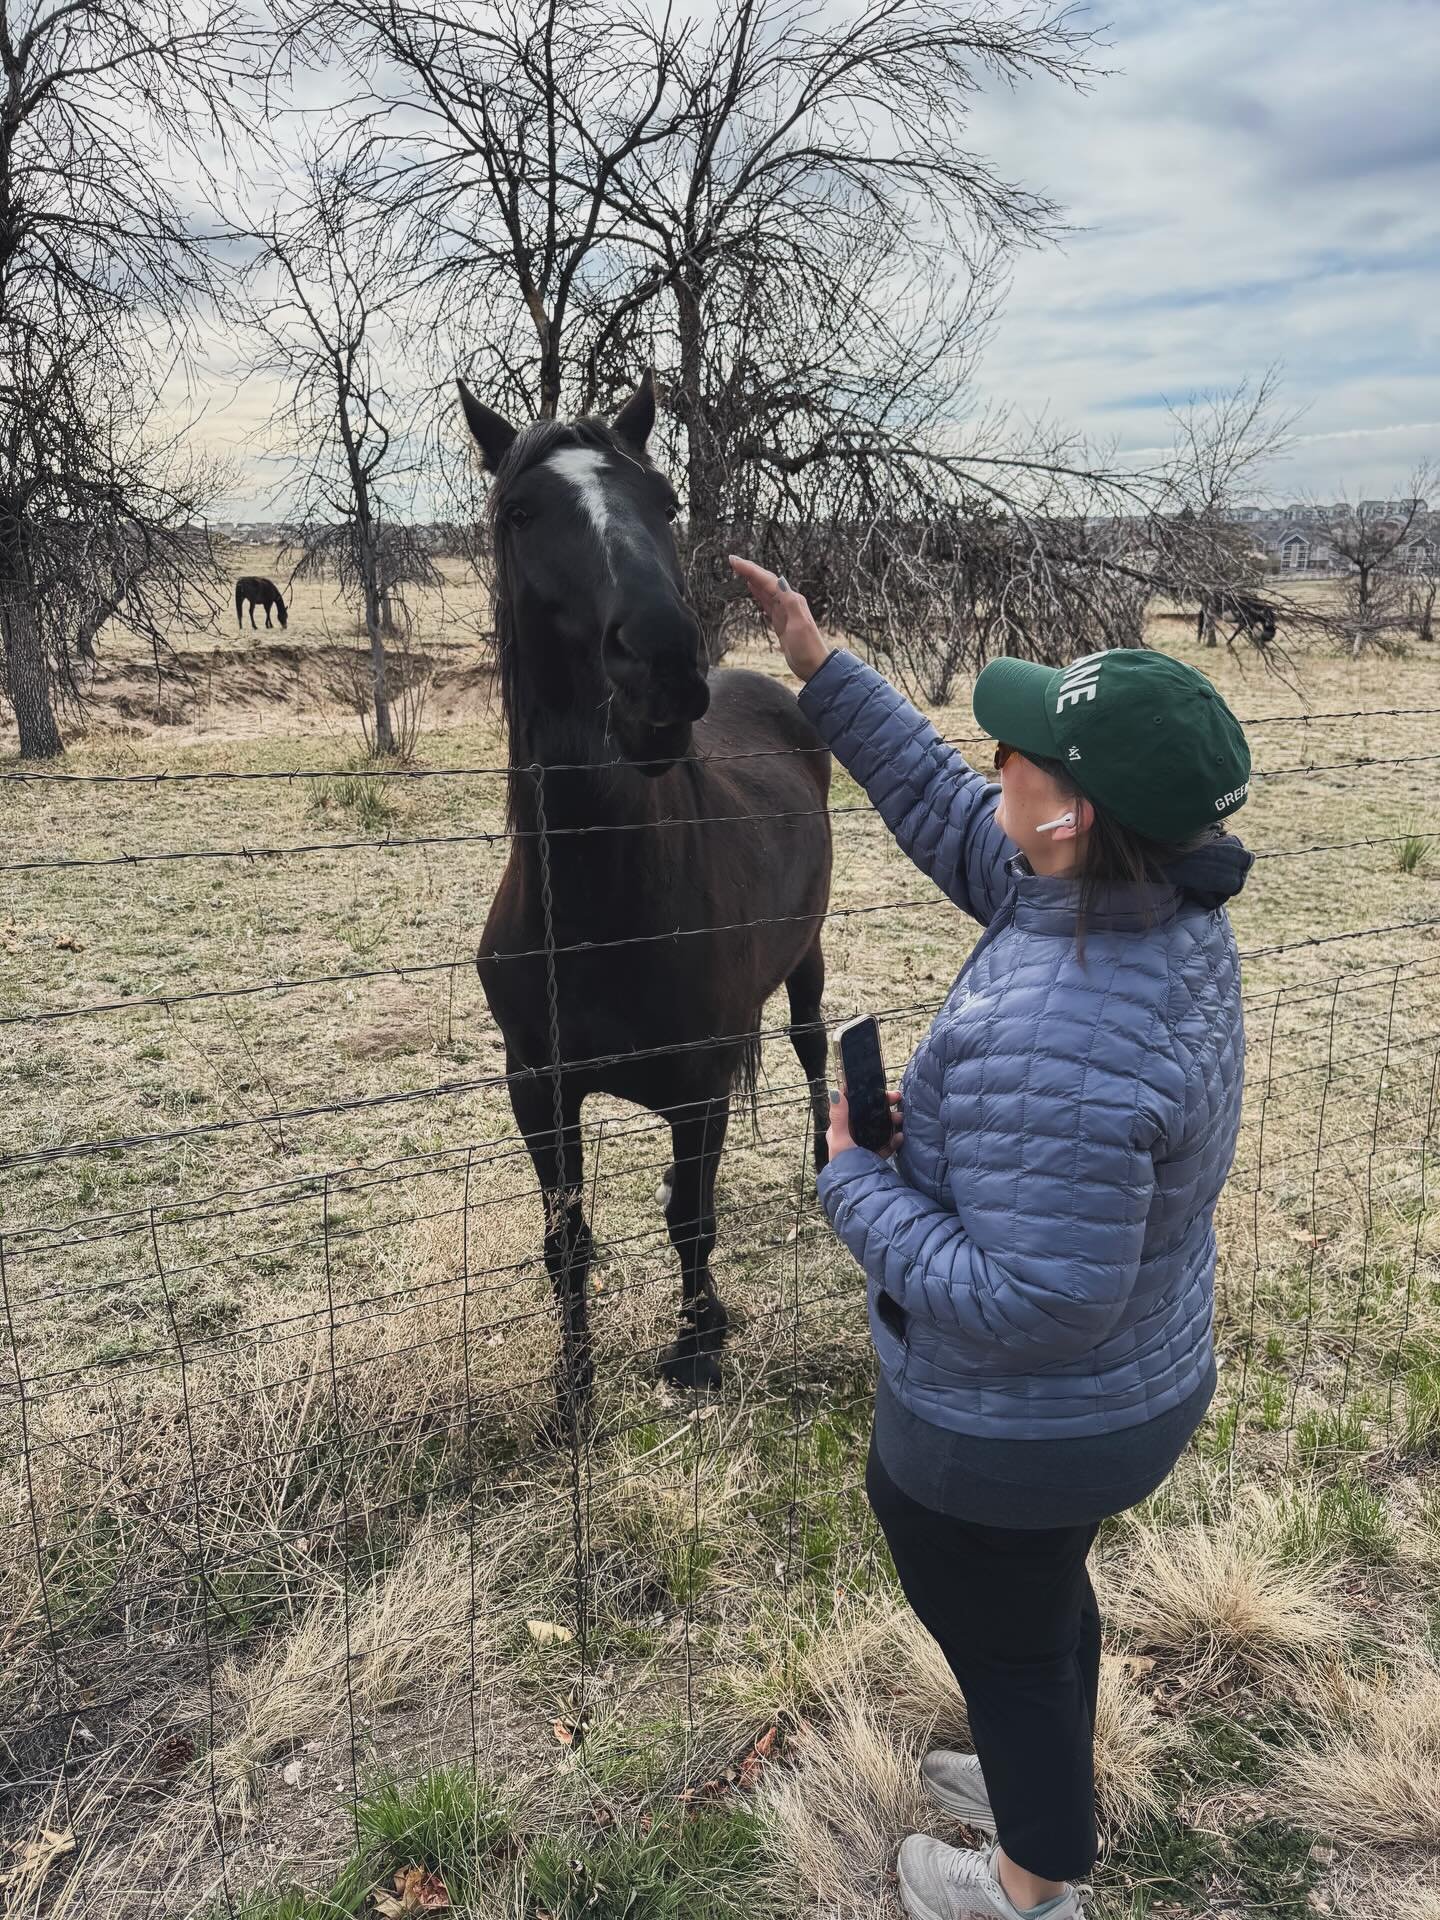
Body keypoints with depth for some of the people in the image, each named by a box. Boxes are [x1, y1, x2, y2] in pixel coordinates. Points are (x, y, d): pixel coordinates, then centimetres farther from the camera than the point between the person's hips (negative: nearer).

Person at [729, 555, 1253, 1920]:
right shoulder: (1168, 908, -13)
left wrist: (854, 1179, -24)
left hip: (1008, 1440, -8)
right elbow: (953, 813, -1)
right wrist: (823, 671, 1)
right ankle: (1048, 1793, 62)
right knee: (1046, 1598, 33)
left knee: (1007, 1648, 21)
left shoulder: (1054, 1051, -41)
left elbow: (1028, 1302, -36)